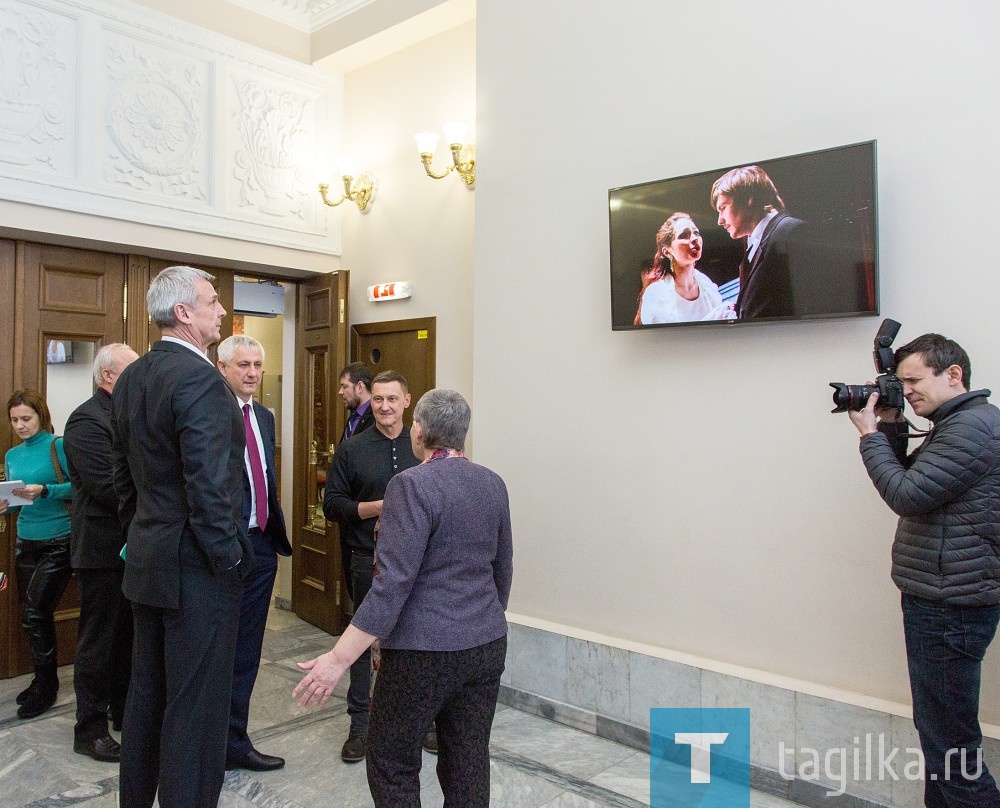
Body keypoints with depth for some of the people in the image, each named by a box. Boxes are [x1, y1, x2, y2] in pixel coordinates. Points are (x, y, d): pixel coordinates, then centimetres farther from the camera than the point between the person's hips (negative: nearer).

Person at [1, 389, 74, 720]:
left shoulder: (58, 446, -8)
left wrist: (44, 491, -26)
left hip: (58, 542, -6)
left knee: (35, 613, -7)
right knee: (33, 616, 12)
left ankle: (46, 686, 9)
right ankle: (42, 681, 27)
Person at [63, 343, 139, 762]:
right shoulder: (87, 420, -17)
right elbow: (108, 487, -25)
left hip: (133, 546, 8)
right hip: (104, 549, -8)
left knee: (127, 633, 19)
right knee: (98, 640, 5)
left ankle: (123, 708, 34)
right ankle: (90, 728, 19)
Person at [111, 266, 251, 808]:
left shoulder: (130, 378, 8)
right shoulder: (200, 379, -21)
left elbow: (124, 474, 14)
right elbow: (209, 487, -24)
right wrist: (229, 559, -15)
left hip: (146, 560, 10)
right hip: (196, 569, -9)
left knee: (147, 693, 22)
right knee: (197, 703, 3)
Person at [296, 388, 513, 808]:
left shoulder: (413, 485, -15)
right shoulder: (493, 484, 6)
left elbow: (393, 583, -20)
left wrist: (339, 658, -17)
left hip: (425, 650, -7)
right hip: (488, 646, 7)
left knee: (392, 763, 10)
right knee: (469, 764, 14)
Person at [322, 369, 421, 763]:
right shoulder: (352, 449, 2)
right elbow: (332, 504, -2)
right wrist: (378, 507, -14)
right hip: (369, 559, 0)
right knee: (363, 639, 9)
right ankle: (359, 724, 24)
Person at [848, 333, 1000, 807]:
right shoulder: (955, 425, 16)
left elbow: (908, 496, -21)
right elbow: (911, 482, 17)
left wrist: (871, 436, -10)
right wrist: (891, 428, 6)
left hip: (952, 606, -11)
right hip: (937, 599, 11)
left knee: (949, 739, -4)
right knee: (939, 731, 19)